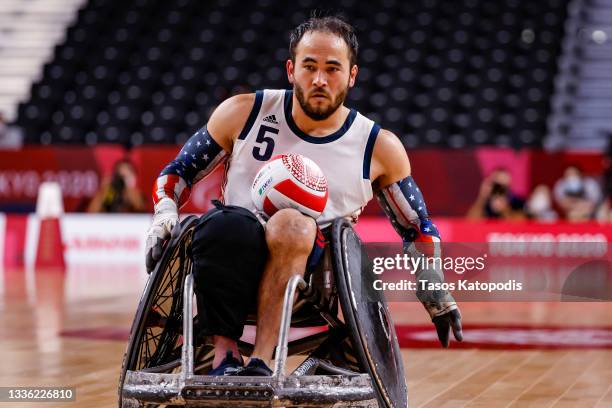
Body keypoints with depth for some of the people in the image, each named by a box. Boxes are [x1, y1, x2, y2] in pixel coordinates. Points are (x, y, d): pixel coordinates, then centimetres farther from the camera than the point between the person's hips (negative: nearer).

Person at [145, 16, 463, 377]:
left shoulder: (380, 148, 7)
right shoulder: (244, 113, 6)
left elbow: (417, 228, 21)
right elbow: (178, 172, 16)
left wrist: (439, 300, 19)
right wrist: (164, 217, -3)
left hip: (310, 267, 0)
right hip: (236, 253, 0)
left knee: (293, 224, -37)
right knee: (228, 223, -37)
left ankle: (261, 362, -42)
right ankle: (225, 356, -36)